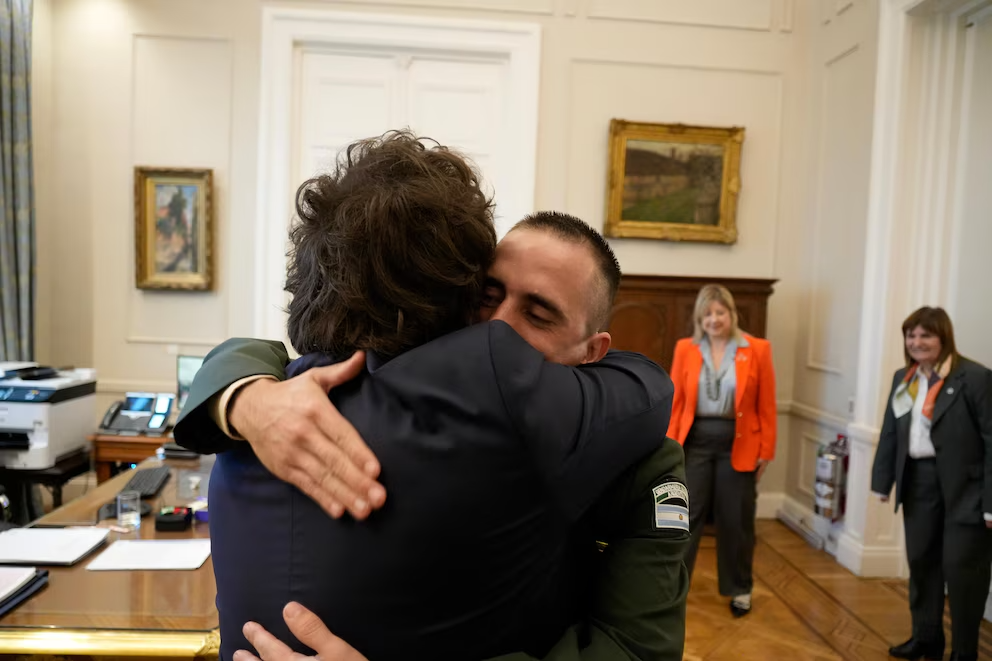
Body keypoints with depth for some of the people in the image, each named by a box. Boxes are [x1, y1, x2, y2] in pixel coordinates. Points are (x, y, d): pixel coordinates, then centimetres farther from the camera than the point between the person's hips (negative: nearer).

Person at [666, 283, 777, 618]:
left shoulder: (757, 349, -4)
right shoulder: (685, 349, 0)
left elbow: (766, 406, -1)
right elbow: (675, 401, 1)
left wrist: (766, 450, -2)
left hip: (738, 444, 0)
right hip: (696, 440, 1)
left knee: (736, 520, 12)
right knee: (686, 515, 5)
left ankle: (740, 589, 31)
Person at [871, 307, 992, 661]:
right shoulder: (903, 379, 8)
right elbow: (890, 433, 11)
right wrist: (883, 481, 9)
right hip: (918, 482, 6)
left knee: (961, 567, 2)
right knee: (920, 561, 13)